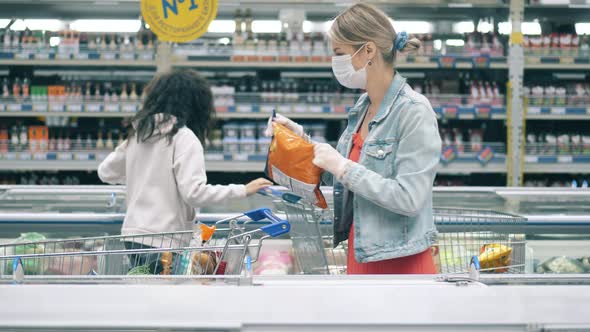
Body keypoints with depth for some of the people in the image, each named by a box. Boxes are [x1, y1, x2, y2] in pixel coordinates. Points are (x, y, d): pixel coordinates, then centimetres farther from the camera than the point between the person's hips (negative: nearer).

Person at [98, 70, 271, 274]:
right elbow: (194, 192, -19)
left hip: (133, 234, 7)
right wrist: (243, 190, -16)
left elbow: (105, 172, 20)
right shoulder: (184, 138, -10)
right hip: (165, 241, -7)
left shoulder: (138, 134, 11)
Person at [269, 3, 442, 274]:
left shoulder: (414, 111, -16)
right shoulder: (363, 106, 8)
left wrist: (343, 166, -19)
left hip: (400, 263, -7)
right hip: (361, 256, 7)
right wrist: (300, 137, 8)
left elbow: (409, 198, -22)